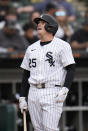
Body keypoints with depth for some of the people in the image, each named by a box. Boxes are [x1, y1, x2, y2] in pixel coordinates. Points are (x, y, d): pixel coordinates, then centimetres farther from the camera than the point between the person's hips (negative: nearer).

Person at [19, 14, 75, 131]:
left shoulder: (62, 46, -1)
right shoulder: (31, 48, 16)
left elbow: (71, 69, -7)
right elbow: (26, 74, 19)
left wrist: (65, 90, -20)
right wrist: (22, 98, 12)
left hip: (53, 94, -6)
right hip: (33, 93, 6)